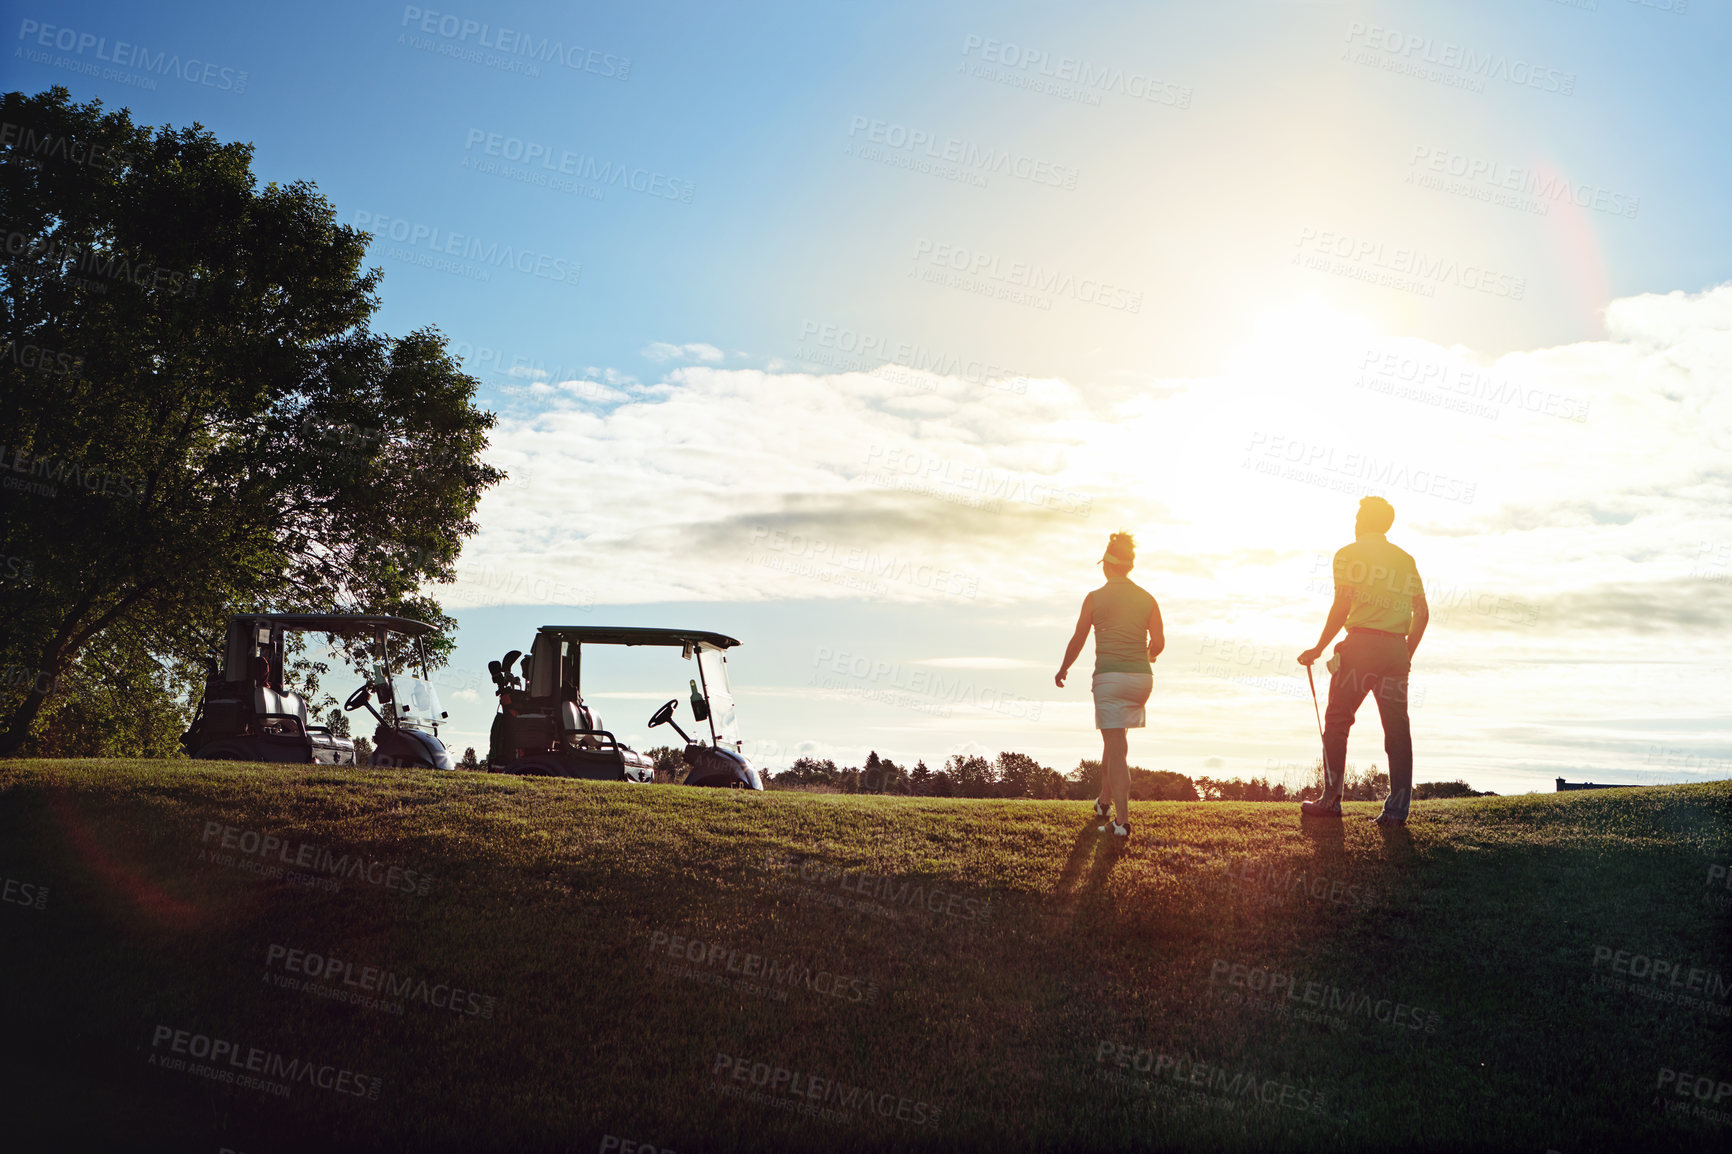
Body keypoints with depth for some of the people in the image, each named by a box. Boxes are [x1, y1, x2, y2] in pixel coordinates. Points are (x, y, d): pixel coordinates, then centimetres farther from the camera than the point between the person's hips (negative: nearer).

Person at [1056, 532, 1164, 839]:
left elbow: (1077, 641, 3)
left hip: (1109, 676, -4)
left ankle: (1123, 820, -8)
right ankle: (1105, 800, 32)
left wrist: (1063, 670, 20)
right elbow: (1158, 643, 3)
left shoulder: (1095, 598, -2)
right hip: (1141, 677, 4)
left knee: (1117, 750, -3)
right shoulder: (1147, 598, 6)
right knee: (1114, 738, 24)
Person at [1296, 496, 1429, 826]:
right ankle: (1396, 809, 0)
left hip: (1361, 642, -4)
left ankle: (1331, 800, 3)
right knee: (1397, 728, 3)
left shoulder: (1349, 554, 1)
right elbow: (1422, 613, 12)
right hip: (1396, 648, 5)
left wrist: (1318, 649, -2)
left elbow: (1342, 607, -7)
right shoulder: (1405, 560, 16)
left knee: (1337, 721, 4)